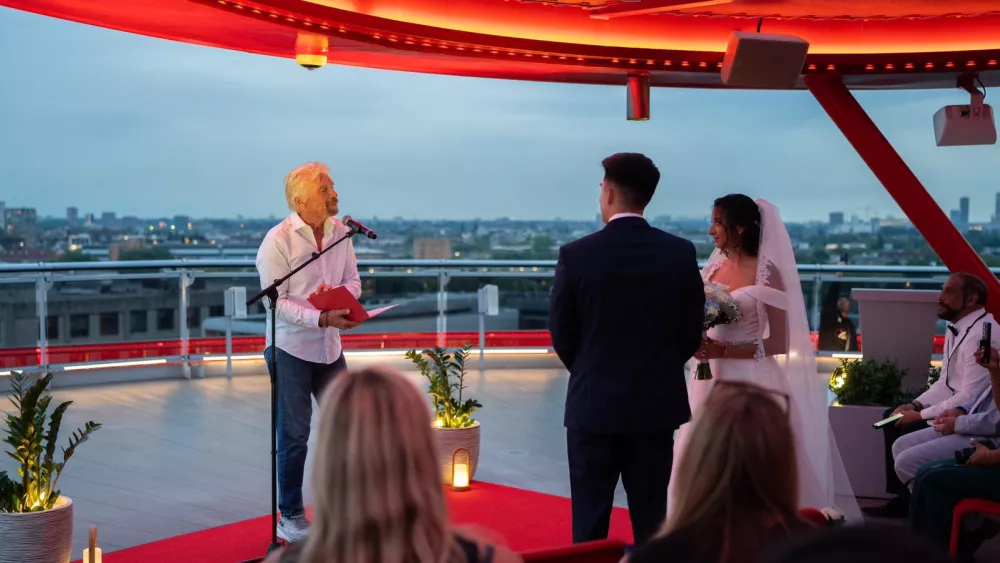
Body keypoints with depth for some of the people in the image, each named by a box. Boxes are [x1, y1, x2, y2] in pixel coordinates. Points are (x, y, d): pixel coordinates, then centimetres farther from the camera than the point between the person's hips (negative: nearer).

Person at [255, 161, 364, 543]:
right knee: (294, 435, 1)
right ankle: (290, 518, 16)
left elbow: (353, 281, 8)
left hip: (329, 347, 6)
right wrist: (323, 318, -29)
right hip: (290, 347, -6)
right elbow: (277, 301, -19)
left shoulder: (340, 231, 1)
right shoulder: (278, 240, -15)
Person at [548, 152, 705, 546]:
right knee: (651, 520, 10)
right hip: (658, 403, 2)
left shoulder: (576, 254, -10)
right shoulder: (681, 253, -5)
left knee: (590, 521, 8)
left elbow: (562, 333, -3)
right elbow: (692, 330, 1)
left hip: (593, 405, -2)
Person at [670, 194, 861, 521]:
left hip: (751, 383, -5)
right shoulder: (712, 270, 9)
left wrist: (724, 351, -16)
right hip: (711, 381, 6)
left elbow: (780, 343, -10)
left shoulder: (767, 272, -7)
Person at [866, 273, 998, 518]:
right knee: (892, 418, 6)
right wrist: (916, 405, -2)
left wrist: (922, 414, -19)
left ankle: (912, 500, -1)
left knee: (911, 430, -21)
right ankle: (902, 495, 7)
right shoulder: (956, 328, 7)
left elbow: (969, 397, -26)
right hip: (957, 407, 10)